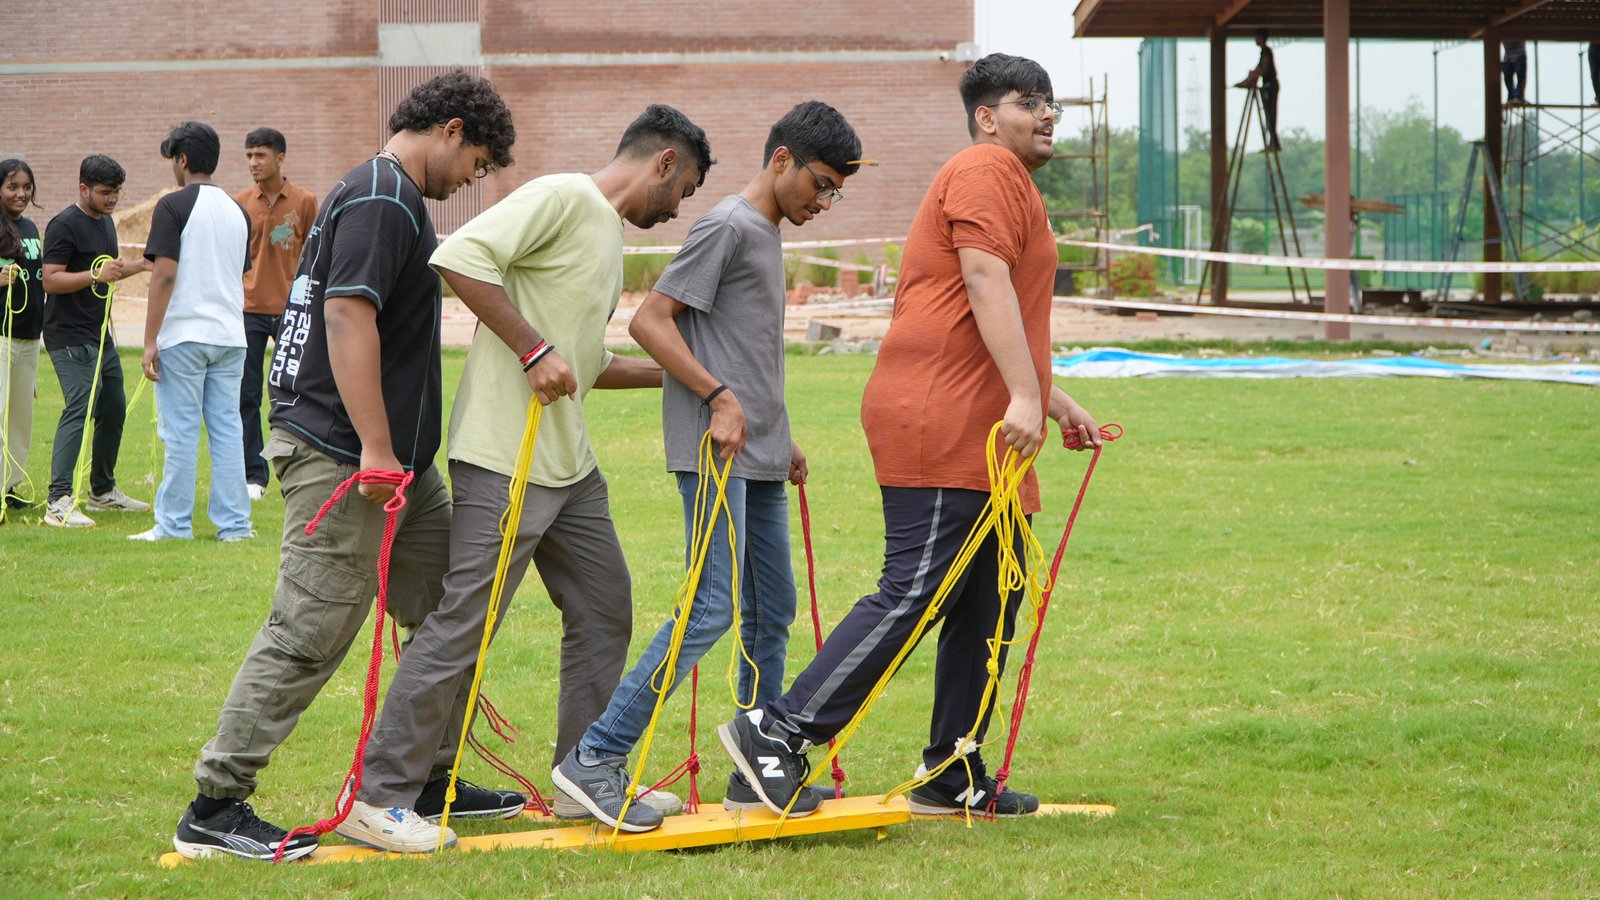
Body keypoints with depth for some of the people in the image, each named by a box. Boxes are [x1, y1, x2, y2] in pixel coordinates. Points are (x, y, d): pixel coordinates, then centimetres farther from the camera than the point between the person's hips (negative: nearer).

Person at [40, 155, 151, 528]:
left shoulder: (105, 222, 16)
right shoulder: (65, 225, -13)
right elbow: (51, 280, -20)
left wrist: (138, 266, 13)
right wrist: (97, 275, -29)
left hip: (100, 335, 10)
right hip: (70, 338, -10)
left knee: (113, 410, 15)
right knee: (79, 409, -20)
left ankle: (102, 490, 31)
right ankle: (59, 501, -25)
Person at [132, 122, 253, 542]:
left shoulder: (174, 205, -8)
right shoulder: (238, 211, 12)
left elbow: (164, 274, -14)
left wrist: (149, 340, -12)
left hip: (183, 334, -6)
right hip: (230, 334, 6)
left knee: (181, 432, -1)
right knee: (227, 429, 7)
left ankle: (174, 524, 2)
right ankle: (234, 523, 5)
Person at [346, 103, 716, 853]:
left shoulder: (609, 234, 20)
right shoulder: (562, 199, -10)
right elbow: (461, 257, -23)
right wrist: (534, 349, -23)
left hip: (569, 463, 10)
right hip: (505, 459, -10)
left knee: (604, 612, 15)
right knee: (463, 624, -8)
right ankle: (379, 797, -3)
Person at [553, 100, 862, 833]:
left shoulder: (767, 236, 20)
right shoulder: (727, 228, -9)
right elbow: (649, 322, -15)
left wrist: (782, 441, 25)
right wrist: (719, 398, -20)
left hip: (757, 454, 10)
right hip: (714, 450, -10)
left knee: (772, 613, 10)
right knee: (714, 608, -15)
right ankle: (595, 759, -13)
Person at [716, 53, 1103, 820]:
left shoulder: (1012, 183, 29)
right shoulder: (986, 171, -5)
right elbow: (984, 282, -19)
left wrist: (1052, 399, 33)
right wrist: (1023, 396, -26)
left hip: (983, 438, 11)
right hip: (941, 427, -11)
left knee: (986, 607, 10)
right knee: (912, 593, -15)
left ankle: (953, 779, 14)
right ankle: (777, 731, -15)